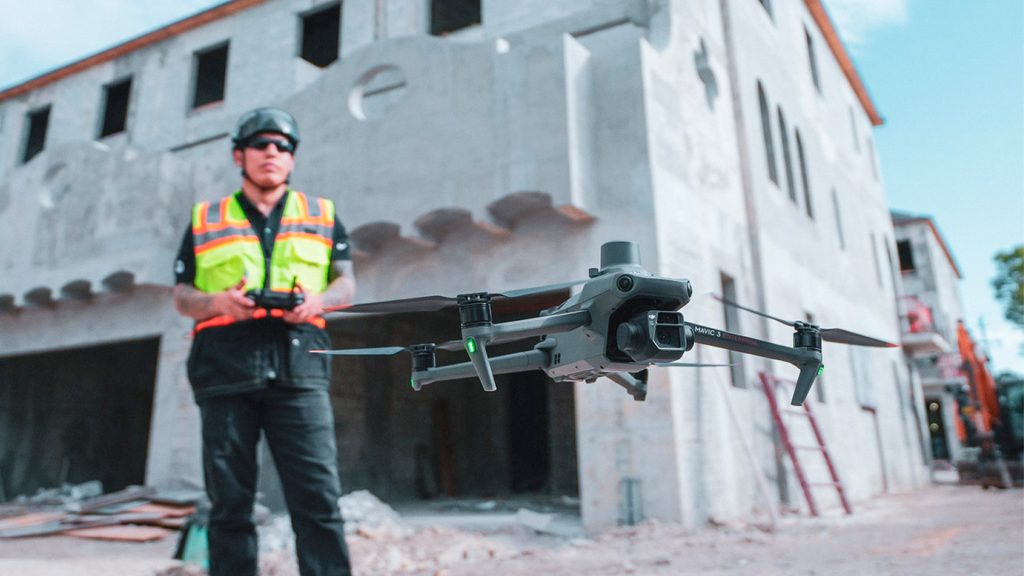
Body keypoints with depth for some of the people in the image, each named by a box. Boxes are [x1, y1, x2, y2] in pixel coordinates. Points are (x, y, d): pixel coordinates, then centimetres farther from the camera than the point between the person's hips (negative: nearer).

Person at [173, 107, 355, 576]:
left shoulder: (322, 215, 19)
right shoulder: (205, 219, 19)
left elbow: (346, 283, 14)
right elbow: (181, 295, 16)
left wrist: (318, 300, -9)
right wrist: (218, 301, -7)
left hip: (298, 366, -1)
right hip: (224, 367, 1)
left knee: (318, 496, -8)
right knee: (230, 501, 3)